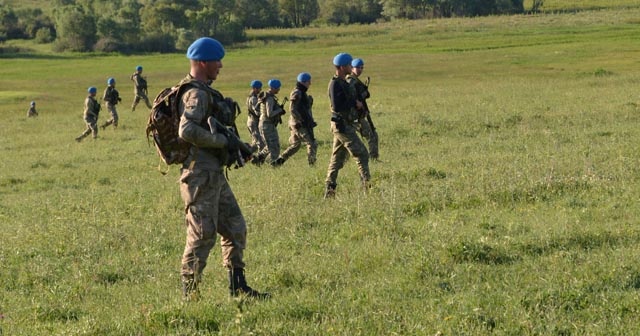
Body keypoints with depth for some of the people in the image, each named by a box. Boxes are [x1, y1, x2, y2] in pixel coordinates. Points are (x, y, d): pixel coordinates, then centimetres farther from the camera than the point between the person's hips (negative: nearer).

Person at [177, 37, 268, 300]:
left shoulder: (204, 92, 18)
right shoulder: (196, 94, -15)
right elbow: (187, 130, -30)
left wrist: (238, 148, 19)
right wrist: (223, 141, -22)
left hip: (214, 175, 11)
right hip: (201, 176, -11)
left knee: (235, 228, 14)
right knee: (202, 235, -6)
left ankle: (238, 287, 20)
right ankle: (190, 294, 1)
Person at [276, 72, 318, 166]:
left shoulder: (302, 93, 16)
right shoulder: (297, 93, -14)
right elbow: (292, 109, -20)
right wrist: (300, 121, -21)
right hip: (300, 125, -10)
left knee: (294, 146, 15)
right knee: (312, 144, -8)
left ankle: (279, 160, 17)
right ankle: (311, 164, -6)